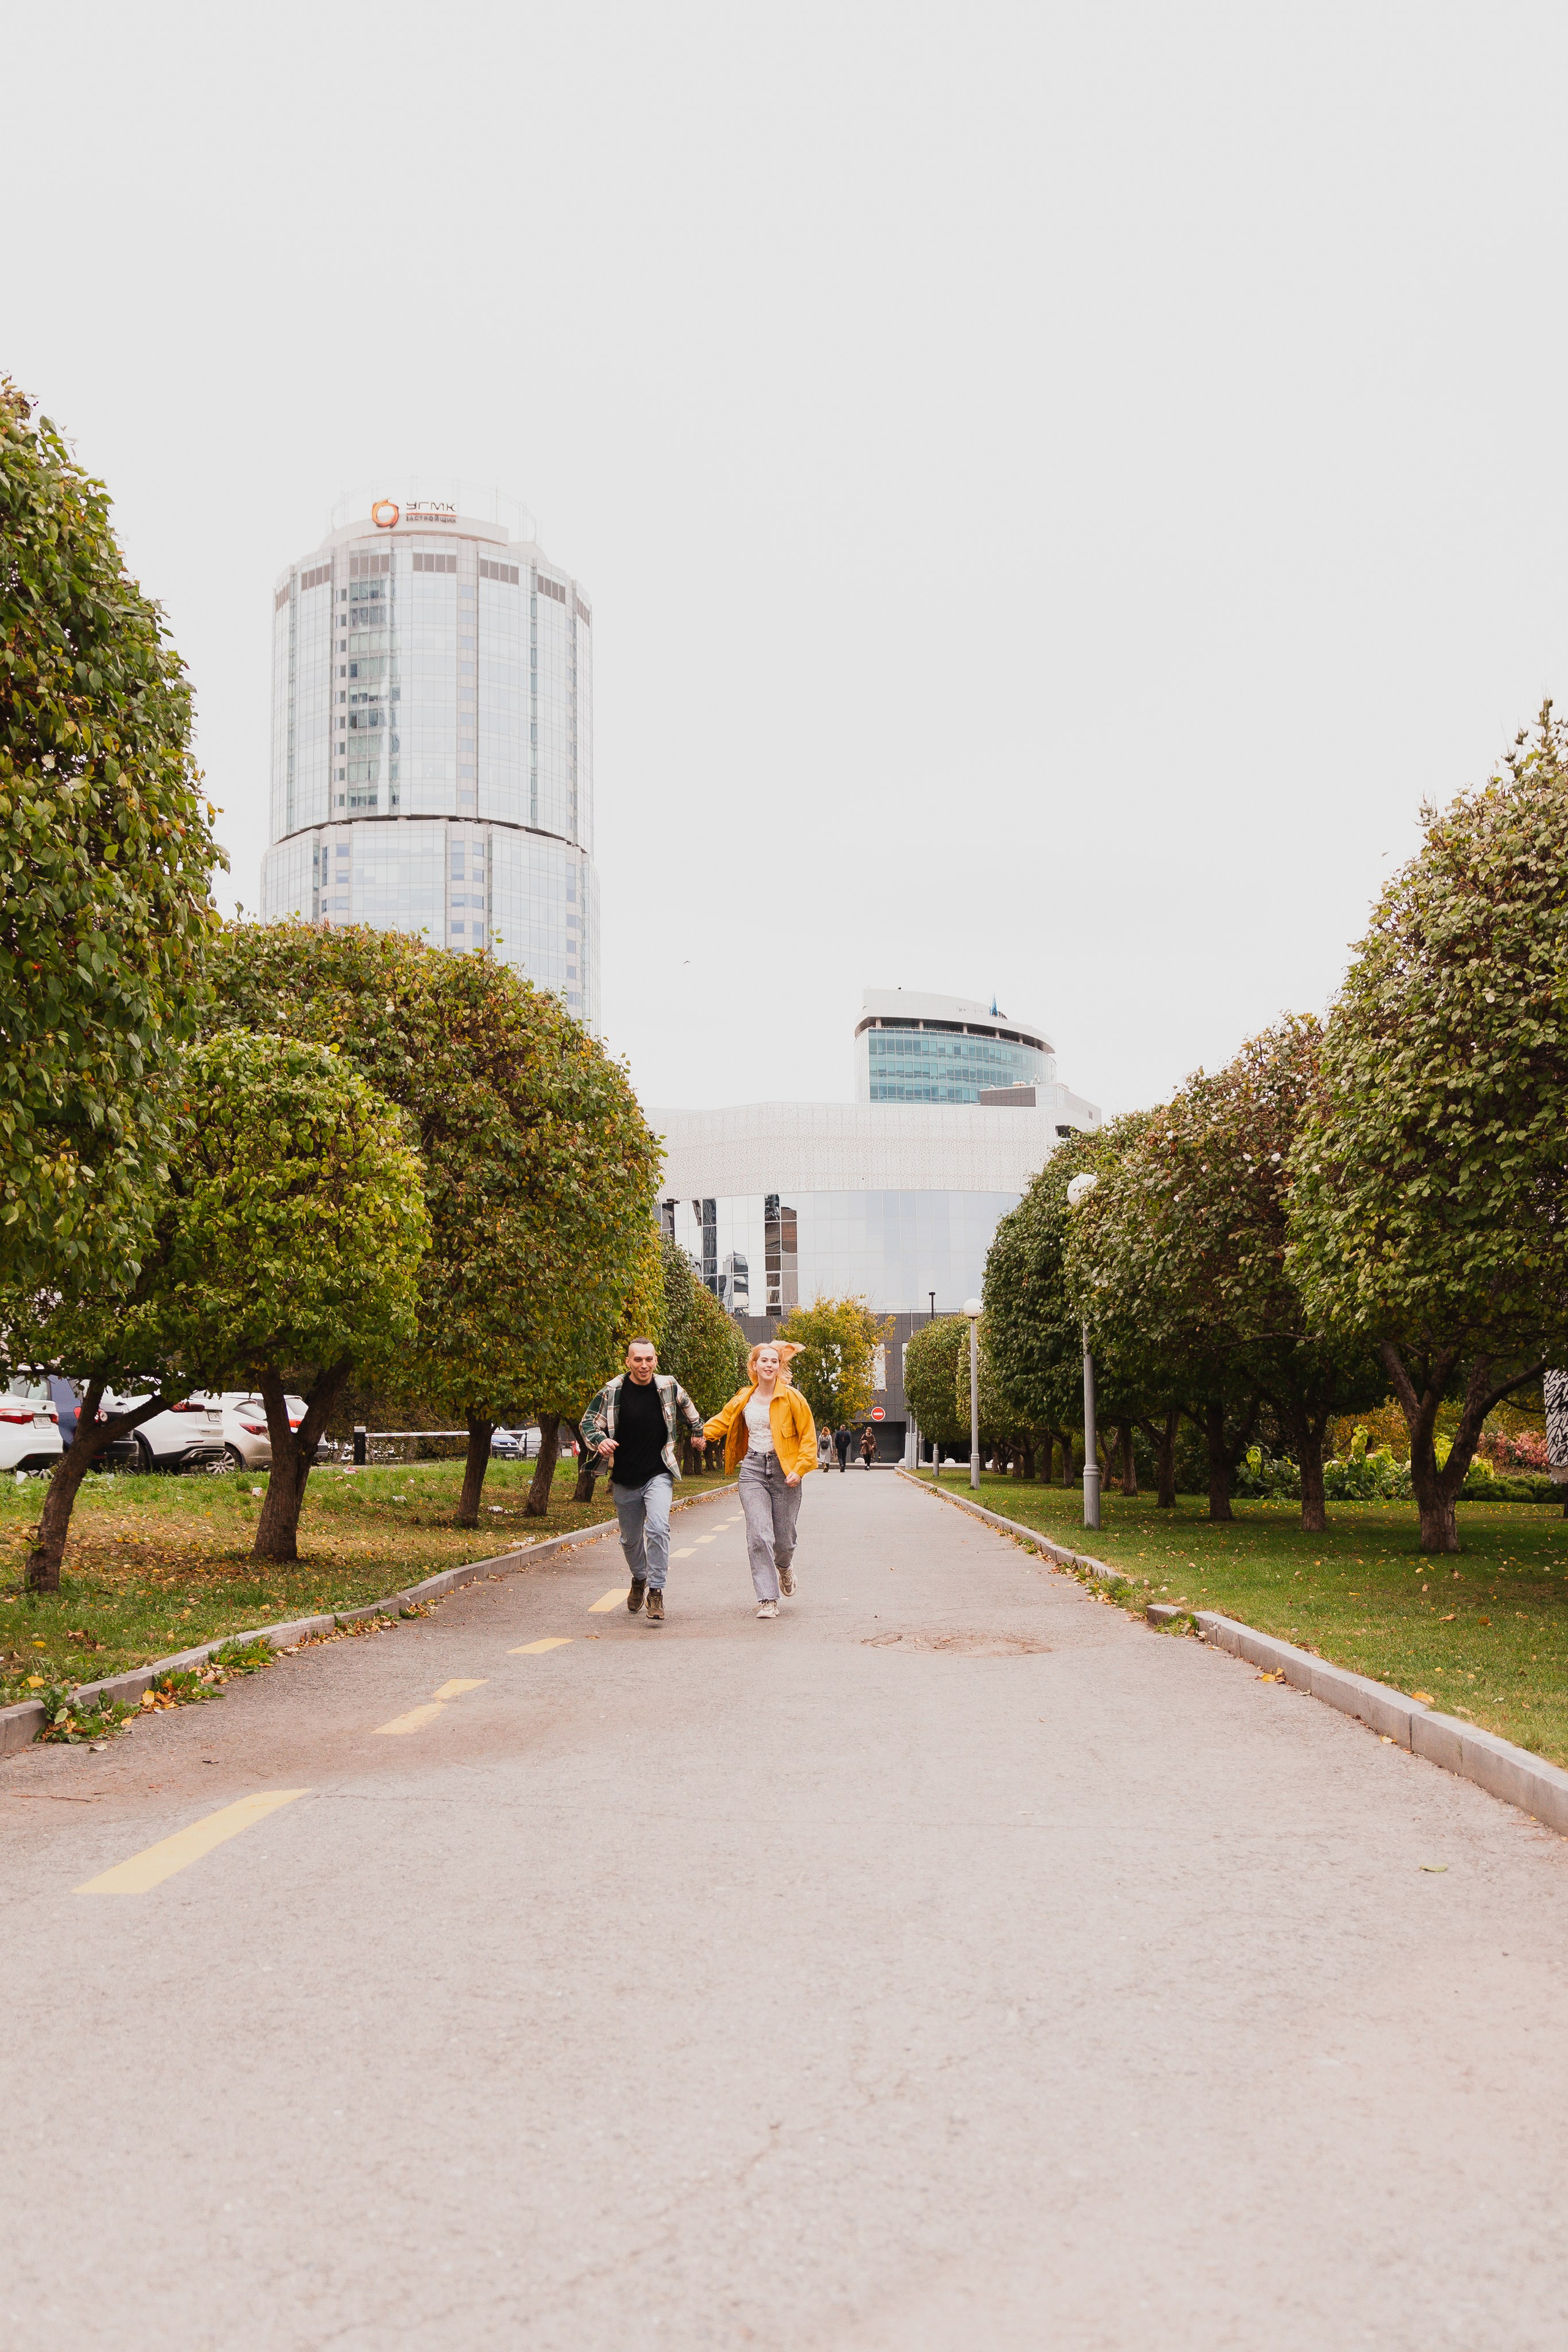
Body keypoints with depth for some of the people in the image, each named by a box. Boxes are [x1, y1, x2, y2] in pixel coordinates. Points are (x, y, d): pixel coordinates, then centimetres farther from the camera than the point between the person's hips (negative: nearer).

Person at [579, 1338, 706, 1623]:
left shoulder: (668, 1386, -3)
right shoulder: (612, 1392, -8)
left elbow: (688, 1407, 20)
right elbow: (588, 1423, -1)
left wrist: (698, 1432, 31)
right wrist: (600, 1441, -21)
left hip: (659, 1474, -1)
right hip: (624, 1480, 1)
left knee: (658, 1528, -23)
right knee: (631, 1538, 14)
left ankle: (656, 1591, -16)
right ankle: (639, 1580, 42)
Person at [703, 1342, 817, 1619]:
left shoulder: (791, 1398, -2)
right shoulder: (743, 1399, 7)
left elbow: (808, 1437, 0)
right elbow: (721, 1421, 18)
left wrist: (799, 1469, -9)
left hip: (784, 1470, -2)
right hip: (753, 1469, 2)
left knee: (784, 1539, 3)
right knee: (759, 1536, -10)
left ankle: (785, 1566, 40)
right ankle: (767, 1599, -3)